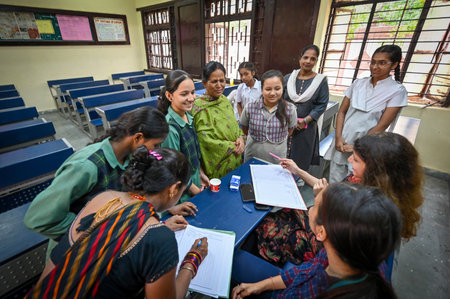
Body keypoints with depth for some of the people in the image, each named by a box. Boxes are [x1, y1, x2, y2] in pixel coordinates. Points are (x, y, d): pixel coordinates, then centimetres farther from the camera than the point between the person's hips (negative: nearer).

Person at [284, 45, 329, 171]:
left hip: (306, 129, -1)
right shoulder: (288, 78, 6)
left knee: (300, 163, 6)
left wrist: (305, 120, -15)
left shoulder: (321, 80, 1)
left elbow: (321, 105, -3)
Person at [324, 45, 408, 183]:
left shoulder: (397, 91, -4)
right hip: (342, 142, 3)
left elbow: (382, 126, -9)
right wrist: (338, 137, -7)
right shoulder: (358, 83, 7)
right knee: (334, 183, 9)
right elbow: (342, 111, 5)